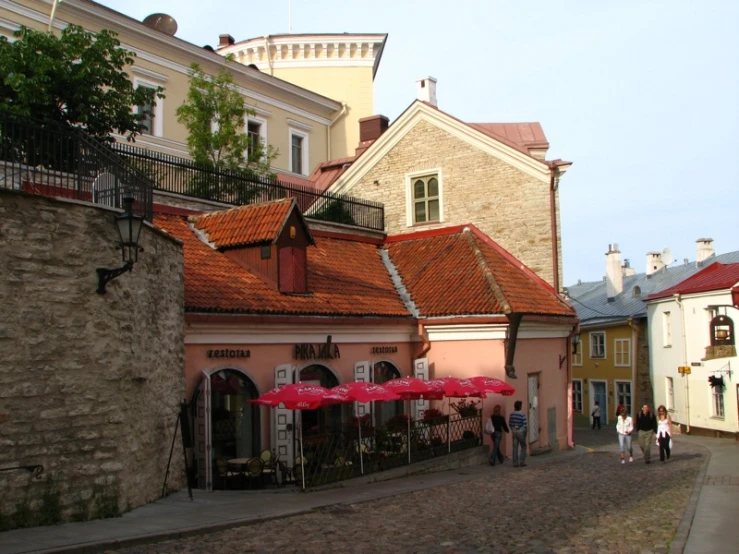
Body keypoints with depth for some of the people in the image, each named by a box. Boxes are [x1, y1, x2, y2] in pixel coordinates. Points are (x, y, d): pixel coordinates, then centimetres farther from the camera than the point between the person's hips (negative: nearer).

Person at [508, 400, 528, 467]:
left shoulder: (511, 415, 1)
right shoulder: (522, 414, -14)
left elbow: (509, 424, 5)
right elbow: (525, 425, -15)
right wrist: (525, 433, -3)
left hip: (514, 432, 4)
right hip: (521, 432, -4)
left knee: (515, 447, 6)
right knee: (523, 447, 9)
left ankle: (515, 463, 5)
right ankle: (522, 462, 2)